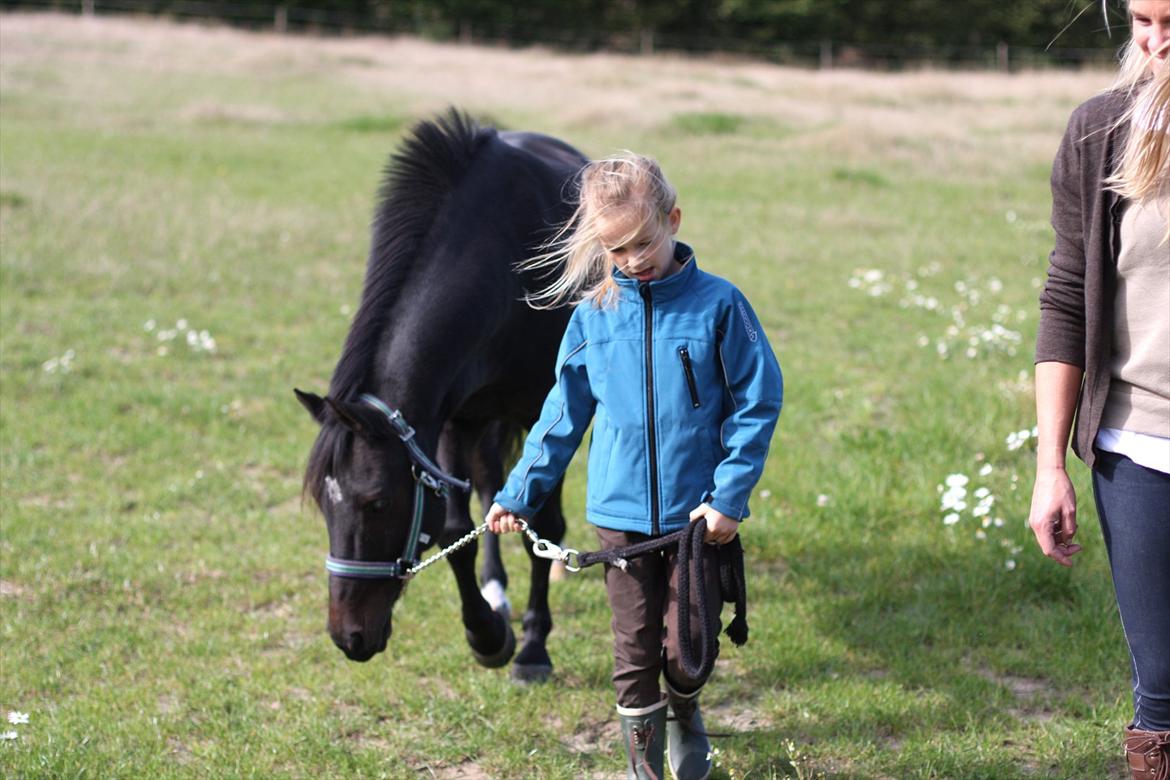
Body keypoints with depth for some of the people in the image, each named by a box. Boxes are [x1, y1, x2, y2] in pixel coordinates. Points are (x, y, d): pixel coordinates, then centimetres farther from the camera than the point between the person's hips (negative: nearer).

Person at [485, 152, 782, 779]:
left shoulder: (718, 304, -8)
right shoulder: (594, 314, 0)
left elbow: (758, 404, -5)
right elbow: (564, 414, 9)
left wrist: (730, 494, -11)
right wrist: (519, 493, 8)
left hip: (696, 514, -2)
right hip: (620, 516, 2)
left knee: (688, 644, 5)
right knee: (634, 650, 6)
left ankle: (684, 712, 38)